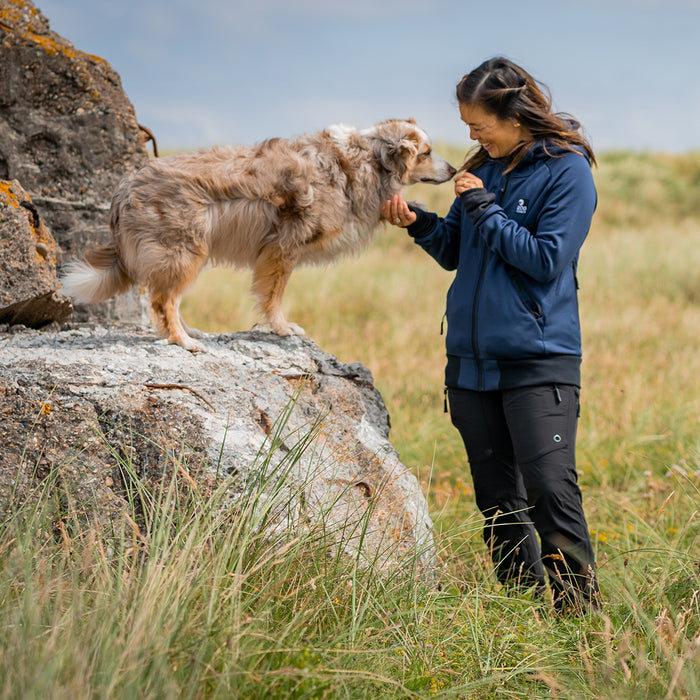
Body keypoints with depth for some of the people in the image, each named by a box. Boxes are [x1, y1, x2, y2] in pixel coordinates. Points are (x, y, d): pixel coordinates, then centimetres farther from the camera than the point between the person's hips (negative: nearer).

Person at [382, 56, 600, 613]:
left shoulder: (567, 170, -7)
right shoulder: (485, 167, 13)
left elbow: (547, 259, -16)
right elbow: (455, 253, 19)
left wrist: (483, 208, -13)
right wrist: (421, 224, 1)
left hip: (538, 359, -7)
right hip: (472, 358, 7)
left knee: (549, 484, -14)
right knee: (497, 496, 10)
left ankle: (579, 607, -6)